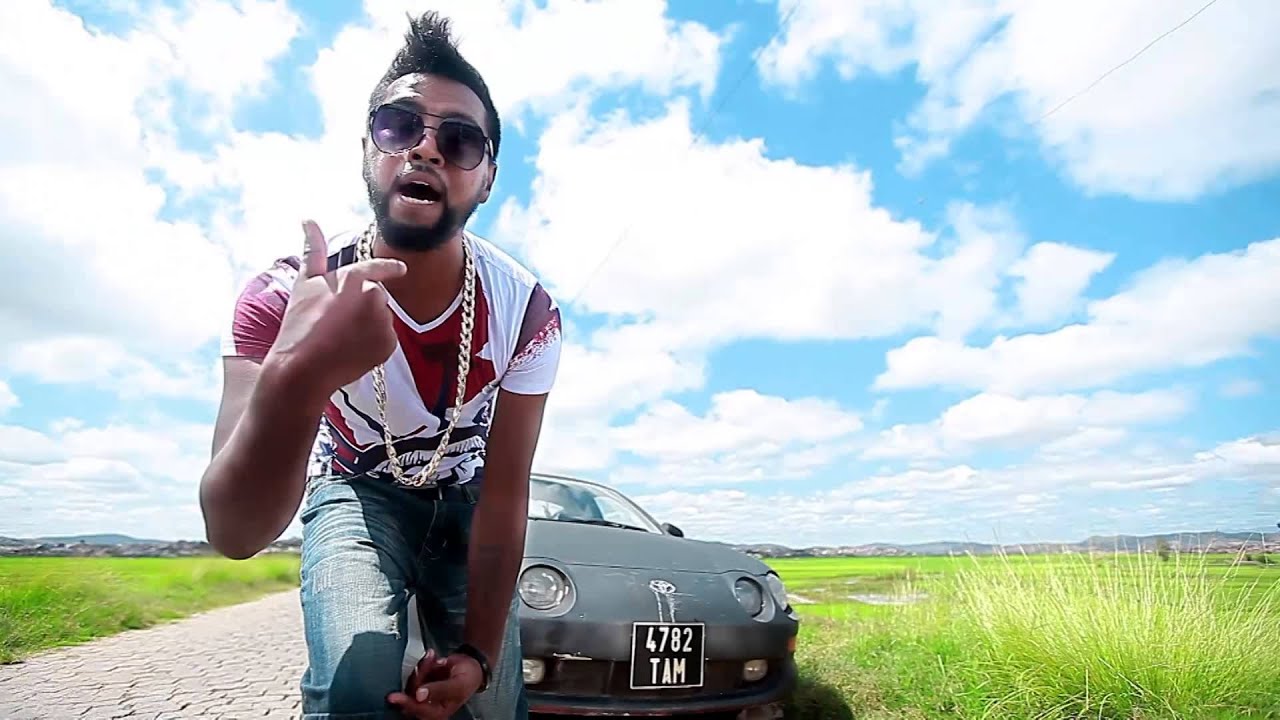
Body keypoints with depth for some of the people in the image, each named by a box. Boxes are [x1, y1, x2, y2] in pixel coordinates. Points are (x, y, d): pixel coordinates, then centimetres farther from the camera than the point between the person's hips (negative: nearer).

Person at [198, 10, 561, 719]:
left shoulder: (526, 311, -23)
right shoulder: (284, 296, -27)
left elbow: (504, 498, -16)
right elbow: (235, 534, -38)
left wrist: (477, 652, -22)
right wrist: (295, 382, -58)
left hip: (463, 502, 2)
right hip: (354, 493, -1)